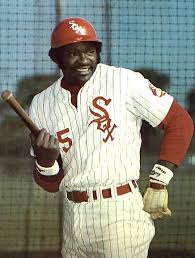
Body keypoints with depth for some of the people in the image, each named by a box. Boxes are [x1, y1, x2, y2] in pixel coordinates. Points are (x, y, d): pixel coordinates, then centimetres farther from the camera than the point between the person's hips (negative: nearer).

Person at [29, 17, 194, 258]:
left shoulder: (125, 82, -4)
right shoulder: (42, 105, 8)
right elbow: (51, 184, 8)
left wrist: (158, 183, -7)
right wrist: (45, 160, -15)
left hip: (121, 213, -5)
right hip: (73, 218, 5)